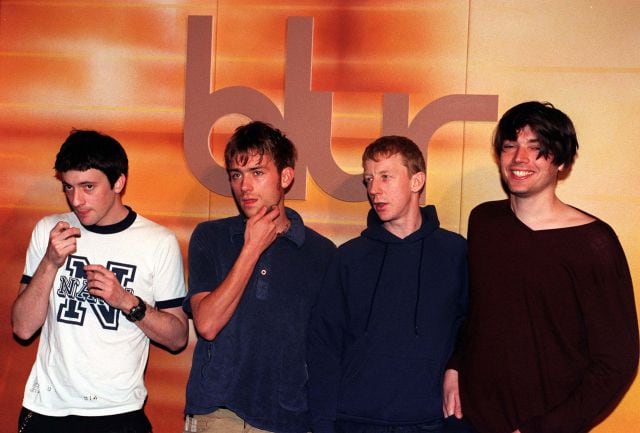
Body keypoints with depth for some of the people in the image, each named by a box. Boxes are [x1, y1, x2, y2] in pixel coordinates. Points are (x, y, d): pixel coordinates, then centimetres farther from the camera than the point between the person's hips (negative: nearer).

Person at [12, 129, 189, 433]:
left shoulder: (159, 242, -6)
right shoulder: (49, 231, 1)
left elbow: (178, 338, -2)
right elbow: (23, 328, -3)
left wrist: (128, 302, -17)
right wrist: (50, 262, -16)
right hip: (46, 407, 2)